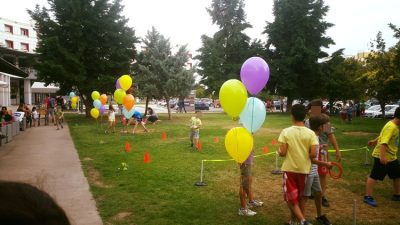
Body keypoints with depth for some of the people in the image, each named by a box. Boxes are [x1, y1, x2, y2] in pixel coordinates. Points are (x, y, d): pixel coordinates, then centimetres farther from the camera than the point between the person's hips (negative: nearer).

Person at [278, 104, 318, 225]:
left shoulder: (286, 131, -12)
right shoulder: (310, 133, -7)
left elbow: (282, 152, -14)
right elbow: (313, 154, -12)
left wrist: (278, 151, 8)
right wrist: (304, 155, 9)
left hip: (289, 169, -2)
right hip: (304, 169, 2)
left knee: (290, 198, 8)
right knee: (300, 197, 20)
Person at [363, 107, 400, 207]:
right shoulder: (391, 127, -23)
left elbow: (383, 136, 22)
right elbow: (383, 142, -31)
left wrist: (374, 141, 34)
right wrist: (382, 156, -37)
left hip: (391, 157, 10)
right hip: (382, 157, -10)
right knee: (374, 176, -1)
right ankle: (368, 197, 5)